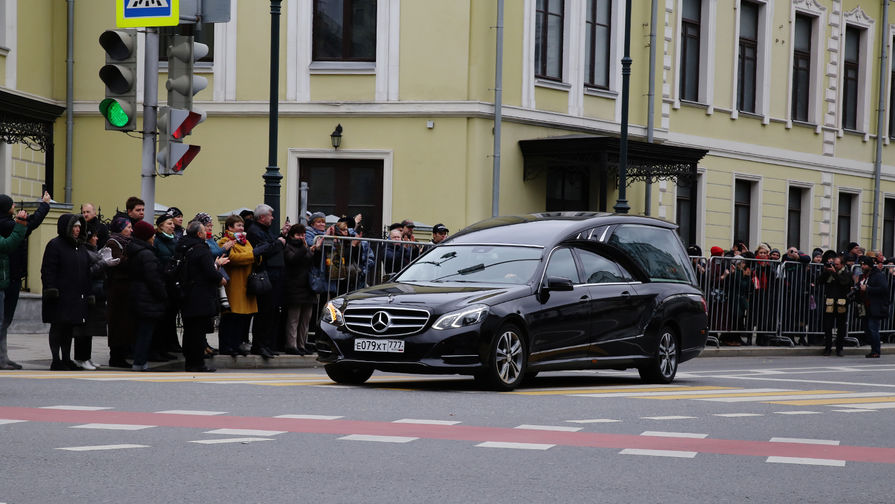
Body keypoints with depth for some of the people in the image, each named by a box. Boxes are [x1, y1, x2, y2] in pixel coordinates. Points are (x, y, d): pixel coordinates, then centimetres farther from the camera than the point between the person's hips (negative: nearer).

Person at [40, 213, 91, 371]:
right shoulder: (55, 245, -6)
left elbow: (86, 272, 21)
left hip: (76, 297, 7)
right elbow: (48, 270, -12)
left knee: (70, 329, 11)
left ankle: (66, 359, 17)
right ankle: (56, 361, 0)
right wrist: (51, 290, -20)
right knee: (58, 328, -3)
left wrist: (88, 293, 15)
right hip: (60, 297, -7)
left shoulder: (81, 247, 17)